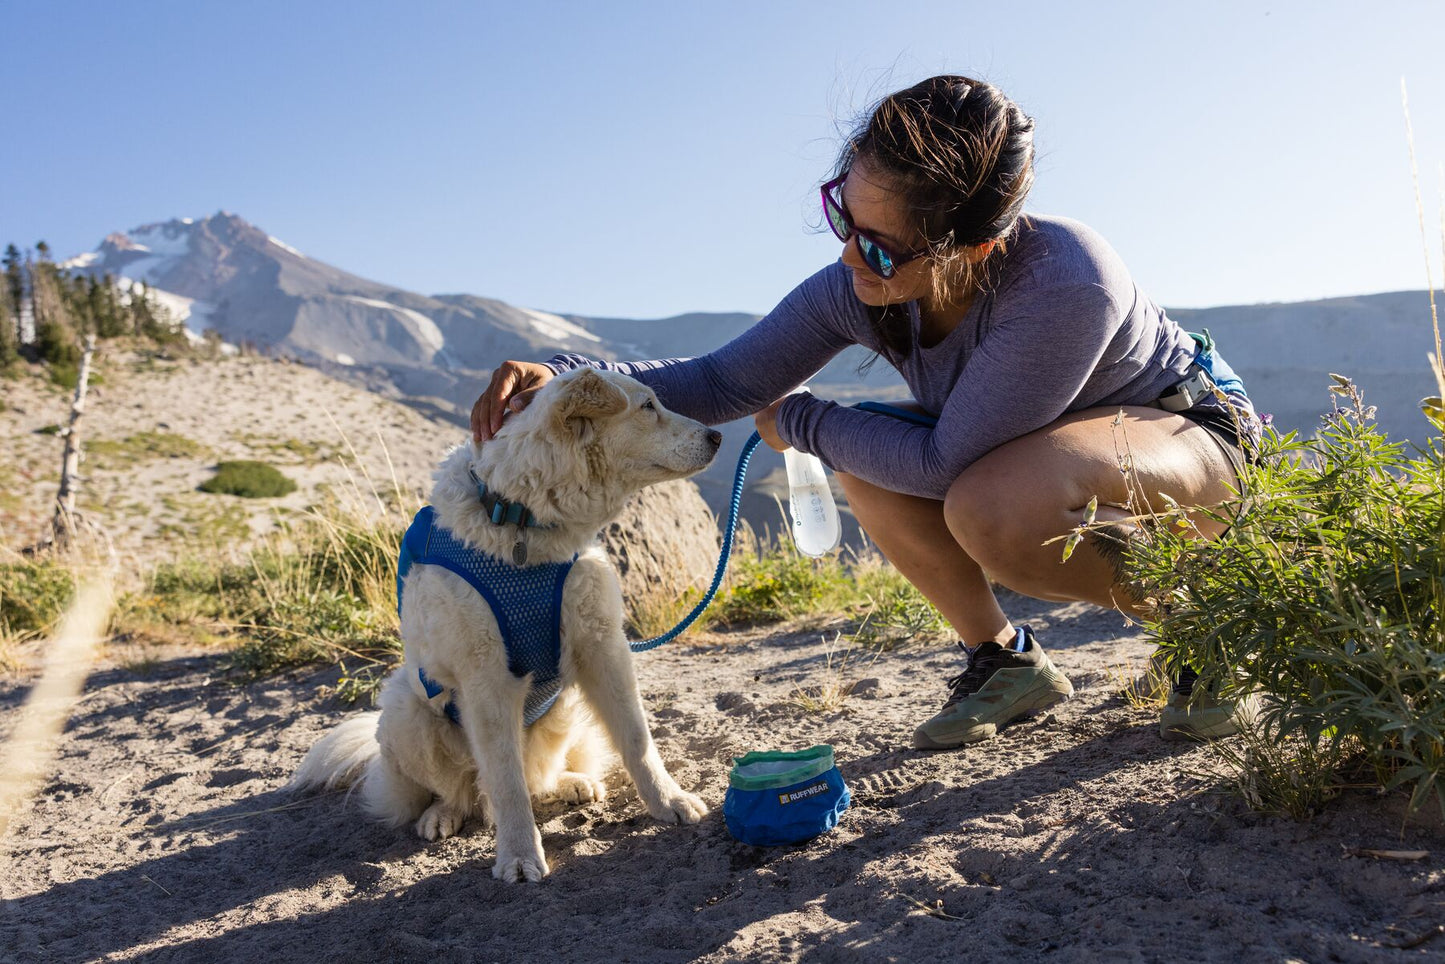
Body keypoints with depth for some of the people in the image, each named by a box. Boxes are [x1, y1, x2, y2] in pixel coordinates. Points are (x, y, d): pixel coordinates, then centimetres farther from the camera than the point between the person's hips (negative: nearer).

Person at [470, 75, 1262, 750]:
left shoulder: (1064, 288, -39)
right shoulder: (863, 287, -20)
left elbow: (944, 460, -32)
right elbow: (723, 381, -14)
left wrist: (800, 422, -19)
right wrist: (563, 379, -28)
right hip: (1051, 448, 6)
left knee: (993, 508, -36)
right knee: (868, 464, -19)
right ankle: (1005, 660, 2)